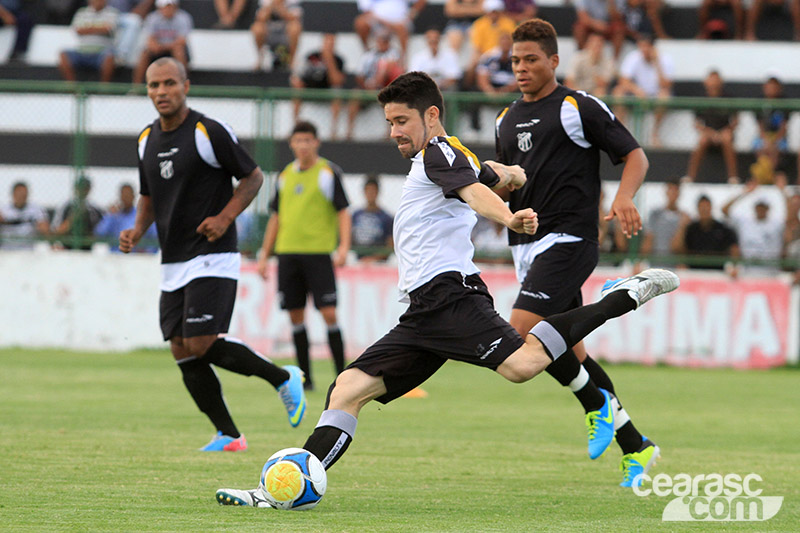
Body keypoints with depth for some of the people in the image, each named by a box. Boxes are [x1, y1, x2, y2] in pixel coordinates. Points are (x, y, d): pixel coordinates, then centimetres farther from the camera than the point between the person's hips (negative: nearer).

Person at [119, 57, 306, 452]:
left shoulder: (210, 133, -11)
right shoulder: (147, 140, 10)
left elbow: (253, 177, -4)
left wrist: (225, 217, -16)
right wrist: (137, 231, 4)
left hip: (212, 257, -7)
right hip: (172, 263, 7)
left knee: (200, 343, -17)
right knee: (181, 351, 0)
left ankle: (283, 378, 2)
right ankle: (228, 435, 8)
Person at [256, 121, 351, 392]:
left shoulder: (329, 172, 0)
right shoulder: (285, 176, 14)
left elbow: (343, 212, -2)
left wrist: (343, 247, -16)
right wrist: (264, 255, 15)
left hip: (318, 252, -5)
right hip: (287, 252, 5)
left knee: (328, 313, -10)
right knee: (296, 316, 3)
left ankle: (341, 375, -5)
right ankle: (305, 378, 9)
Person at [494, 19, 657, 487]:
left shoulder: (579, 108, -4)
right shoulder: (507, 120, 17)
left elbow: (635, 155, -3)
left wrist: (624, 198, -21)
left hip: (569, 237, -8)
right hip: (527, 244, 8)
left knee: (524, 330, -22)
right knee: (570, 350, 6)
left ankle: (599, 405, -3)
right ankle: (635, 447, 13)